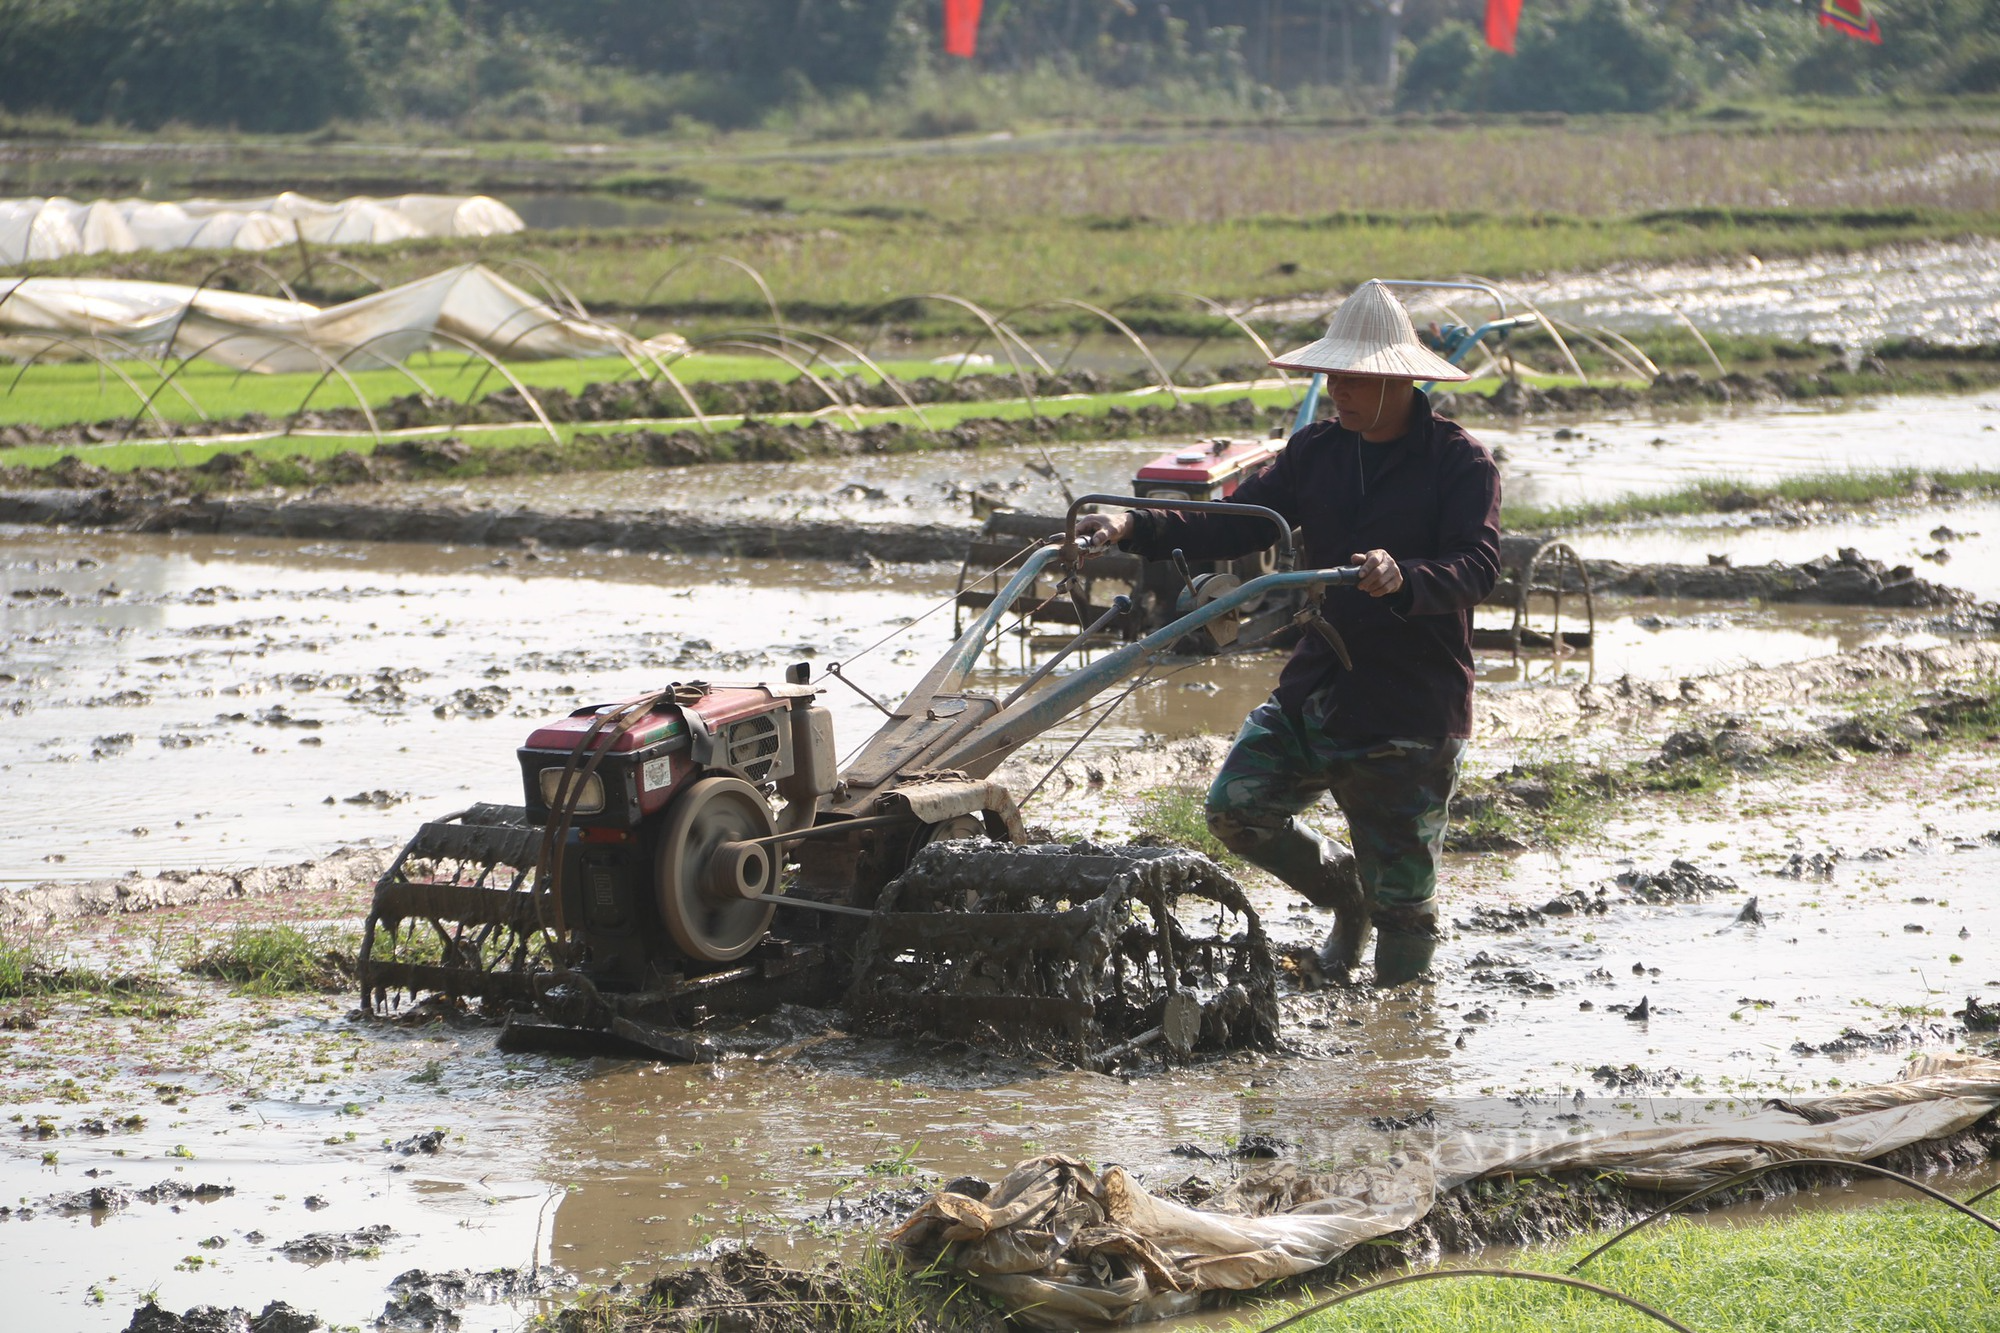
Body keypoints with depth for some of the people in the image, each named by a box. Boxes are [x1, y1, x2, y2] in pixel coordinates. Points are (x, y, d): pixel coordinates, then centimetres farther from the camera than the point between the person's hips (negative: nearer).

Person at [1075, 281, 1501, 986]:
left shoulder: (1461, 463, -10)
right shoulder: (1317, 451, 9)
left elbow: (1477, 567, -22)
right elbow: (1232, 525, 5)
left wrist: (1403, 582, -43)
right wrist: (1134, 527, -10)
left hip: (1412, 708, -6)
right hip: (1316, 685, 6)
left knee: (1402, 891, -1)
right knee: (1236, 806, -7)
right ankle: (1344, 889, 18)